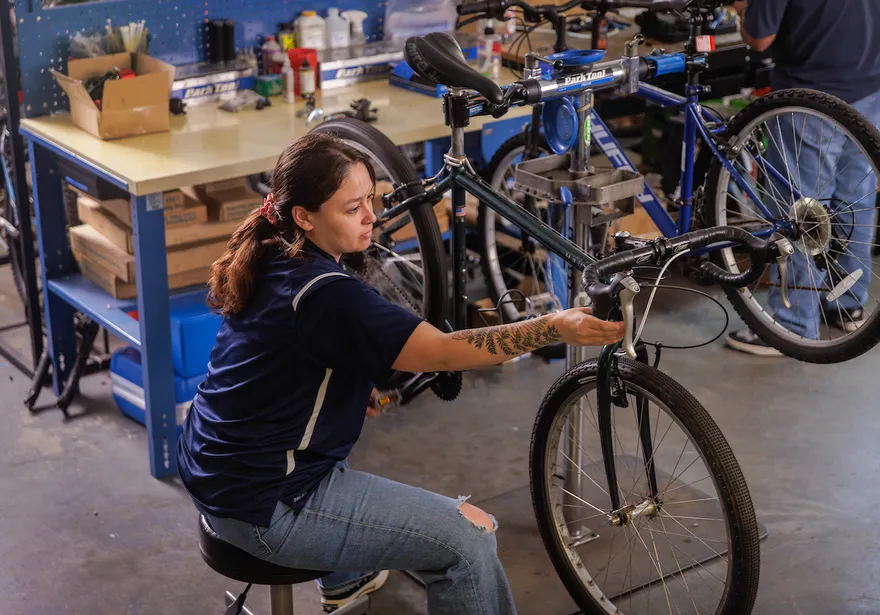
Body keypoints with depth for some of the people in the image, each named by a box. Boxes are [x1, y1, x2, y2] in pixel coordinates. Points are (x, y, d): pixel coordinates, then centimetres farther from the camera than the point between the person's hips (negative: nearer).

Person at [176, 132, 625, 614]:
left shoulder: (268, 263, 3)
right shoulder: (325, 296, -25)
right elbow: (445, 354, -27)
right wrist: (557, 328, -28)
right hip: (263, 509, -10)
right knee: (469, 537, -12)